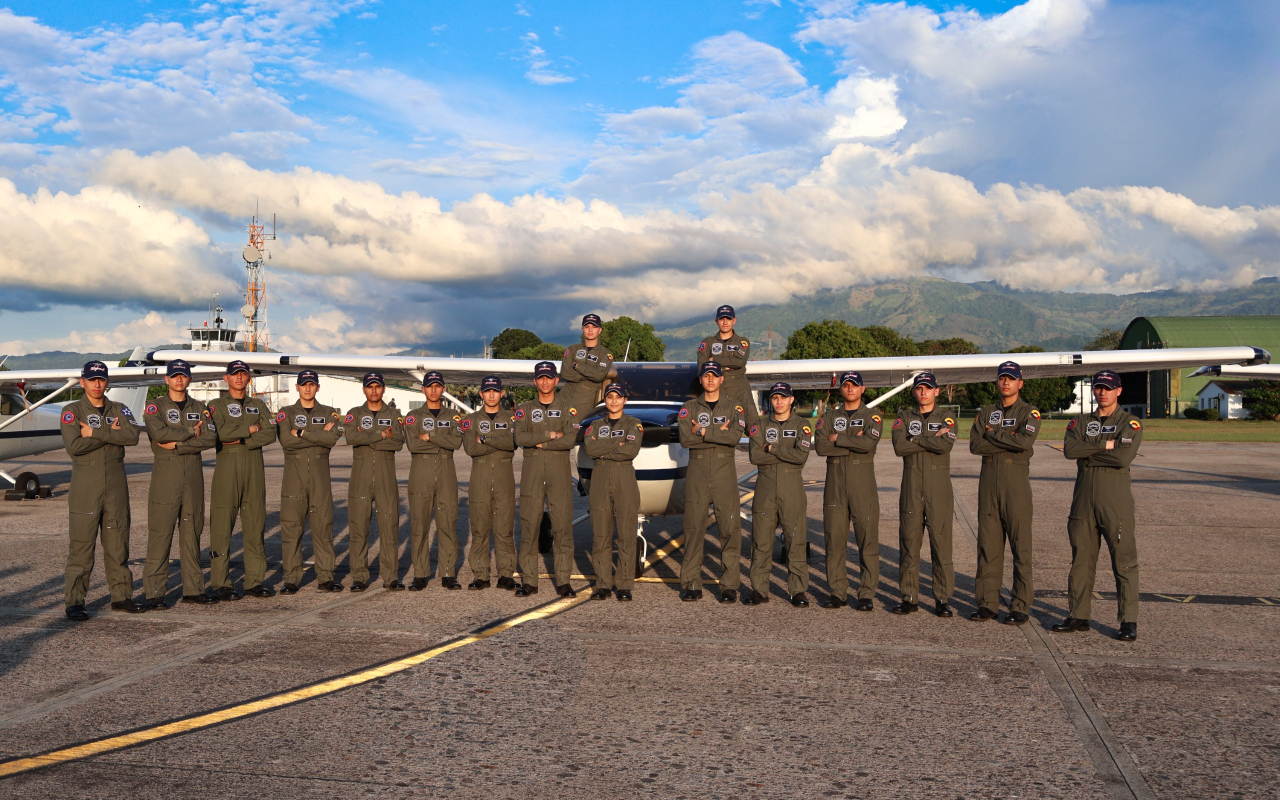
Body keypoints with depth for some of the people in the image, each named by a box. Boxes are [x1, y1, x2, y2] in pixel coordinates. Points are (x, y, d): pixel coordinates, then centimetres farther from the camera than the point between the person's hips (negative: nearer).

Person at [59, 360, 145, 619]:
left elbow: (132, 436, -10)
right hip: (85, 484, -3)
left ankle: (121, 595, 15)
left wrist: (95, 432, -13)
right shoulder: (72, 411, 3)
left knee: (118, 543, 8)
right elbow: (74, 446, -14)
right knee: (81, 545, -3)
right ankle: (75, 602, 2)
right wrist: (111, 434, -9)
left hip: (116, 484, 3)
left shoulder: (119, 410, 11)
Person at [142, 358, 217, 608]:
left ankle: (193, 589, 11)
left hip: (193, 475, 4)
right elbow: (159, 433, -15)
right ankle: (154, 592, -1)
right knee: (160, 533, -5)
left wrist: (178, 444, -11)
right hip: (165, 475, -3)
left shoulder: (199, 408, 14)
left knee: (192, 533, 6)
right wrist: (191, 432, -6)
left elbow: (210, 438, -2)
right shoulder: (155, 406, 5)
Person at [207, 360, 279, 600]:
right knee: (222, 525, -5)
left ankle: (255, 581, 9)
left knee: (255, 524, 3)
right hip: (227, 468, -3)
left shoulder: (259, 406, 18)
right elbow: (219, 433, -12)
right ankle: (221, 583, 0)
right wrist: (251, 429, -5)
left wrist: (242, 440, -10)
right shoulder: (217, 406, 7)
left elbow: (270, 434, 2)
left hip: (254, 469, 4)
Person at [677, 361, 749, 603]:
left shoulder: (734, 406, 10)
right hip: (697, 471, 1)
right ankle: (691, 585, 5)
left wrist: (703, 431, -9)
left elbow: (735, 436, -9)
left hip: (724, 471, -1)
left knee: (730, 528, -4)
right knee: (693, 528, -1)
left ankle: (729, 586, 2)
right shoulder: (689, 408, 12)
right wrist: (718, 434, -9)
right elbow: (685, 439, -5)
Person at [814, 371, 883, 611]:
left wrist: (839, 439, -6)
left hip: (863, 485, -2)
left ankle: (866, 593, 2)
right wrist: (854, 441, -9)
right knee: (834, 539, 2)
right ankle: (838, 592, 10)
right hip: (835, 485, 2)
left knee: (867, 539, -4)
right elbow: (820, 446, -4)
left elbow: (869, 443, -13)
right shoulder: (830, 417, 14)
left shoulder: (872, 416, 8)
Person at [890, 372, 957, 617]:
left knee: (941, 542, -2)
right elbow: (899, 447, -7)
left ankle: (943, 599, 5)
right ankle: (910, 598, 10)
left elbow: (946, 444, -14)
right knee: (909, 541, 3)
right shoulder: (904, 418, 11)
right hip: (911, 486, 2)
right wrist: (931, 441, -8)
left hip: (938, 486, -2)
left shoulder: (946, 418, 7)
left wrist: (916, 439, -6)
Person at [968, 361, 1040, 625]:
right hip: (988, 479, 4)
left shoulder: (1029, 412, 3)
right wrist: (1009, 440, -8)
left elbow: (1025, 440, -17)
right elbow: (975, 445, 0)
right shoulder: (986, 412, 15)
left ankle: (1020, 607, 2)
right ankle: (987, 603, 11)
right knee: (988, 544, 5)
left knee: (1020, 545, -3)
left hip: (1016, 479, -4)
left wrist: (993, 434, -6)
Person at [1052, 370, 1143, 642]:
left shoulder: (1130, 423, 4)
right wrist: (1104, 445, -11)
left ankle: (1129, 621, 1)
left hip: (1116, 499, -4)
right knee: (1081, 560, 8)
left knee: (1124, 561, -4)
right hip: (1084, 497, 4)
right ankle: (1079, 616, 15)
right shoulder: (1081, 423, 14)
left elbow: (1124, 456, -14)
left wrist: (1087, 453, -6)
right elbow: (1069, 449, -5)